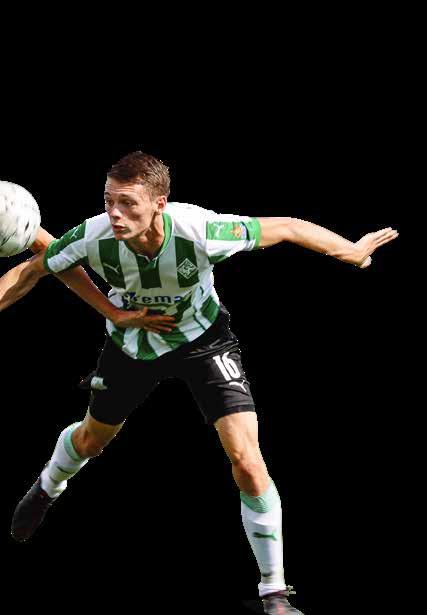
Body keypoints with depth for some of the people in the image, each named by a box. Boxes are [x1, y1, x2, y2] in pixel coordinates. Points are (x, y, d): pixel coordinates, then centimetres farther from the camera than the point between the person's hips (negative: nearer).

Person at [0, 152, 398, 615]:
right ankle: (47, 489, 63)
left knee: (246, 459, -16)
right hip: (132, 343, 2)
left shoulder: (199, 231, -40)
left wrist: (354, 250, -14)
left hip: (202, 338, -2)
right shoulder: (94, 238, -33)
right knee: (92, 437, 25)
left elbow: (287, 228, -25)